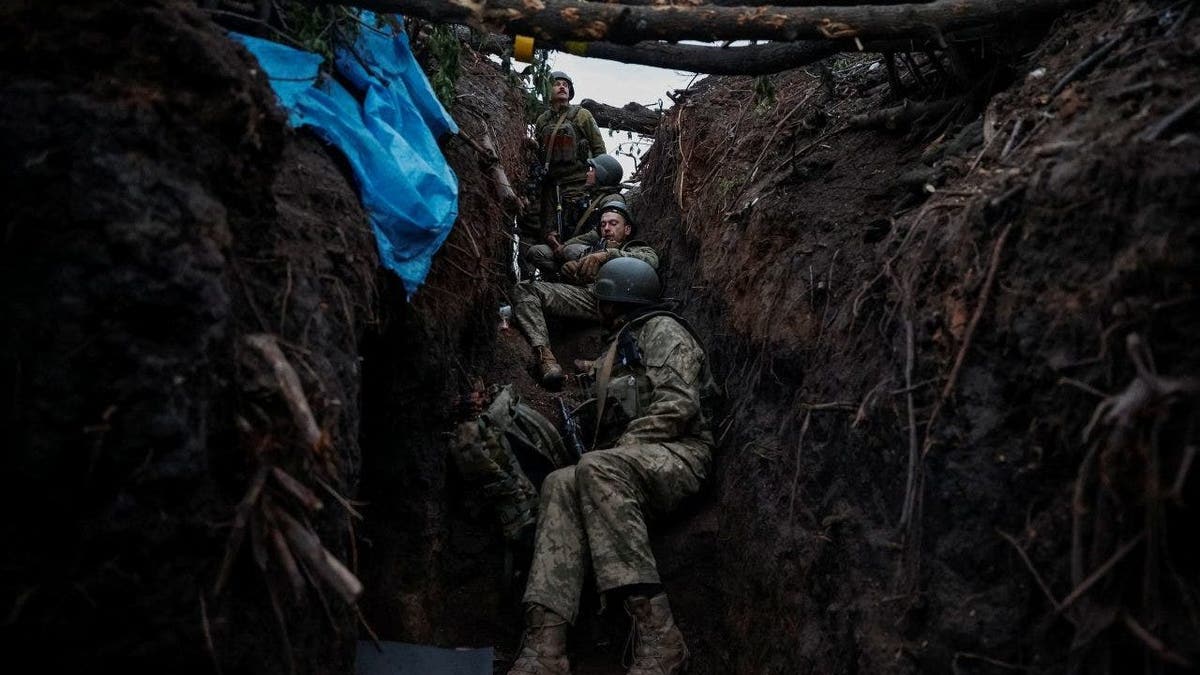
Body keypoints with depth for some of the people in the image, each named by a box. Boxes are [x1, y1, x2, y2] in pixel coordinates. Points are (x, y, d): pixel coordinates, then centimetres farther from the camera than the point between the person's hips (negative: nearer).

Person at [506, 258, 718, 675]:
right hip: (626, 465, 7)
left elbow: (678, 406, -12)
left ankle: (657, 636, -42)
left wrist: (617, 451, -16)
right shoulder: (619, 347, 32)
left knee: (597, 470, -37)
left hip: (677, 454, -7)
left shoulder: (662, 330, 4)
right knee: (560, 485, -24)